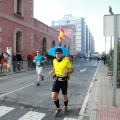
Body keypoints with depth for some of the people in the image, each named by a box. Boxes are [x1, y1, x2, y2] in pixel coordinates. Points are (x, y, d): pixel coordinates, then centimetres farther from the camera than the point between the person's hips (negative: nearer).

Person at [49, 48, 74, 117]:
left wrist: (67, 72, -29)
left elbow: (72, 70, -9)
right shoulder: (54, 61, 0)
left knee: (64, 97, 13)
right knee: (54, 96, -6)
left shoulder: (66, 61, -15)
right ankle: (58, 108, 21)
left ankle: (65, 107, 45)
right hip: (56, 80, 3)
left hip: (64, 81, -3)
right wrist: (52, 71, -1)